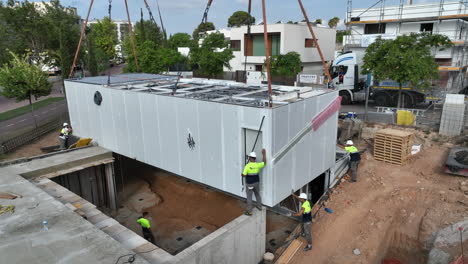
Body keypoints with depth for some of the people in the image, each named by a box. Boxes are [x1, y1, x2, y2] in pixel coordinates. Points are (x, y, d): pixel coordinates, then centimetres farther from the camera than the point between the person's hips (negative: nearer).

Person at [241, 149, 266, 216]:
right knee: (257, 195, 24)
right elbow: (264, 162, 6)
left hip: (250, 184, -5)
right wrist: (264, 154, 11)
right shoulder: (257, 165, -9)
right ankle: (259, 206, 40)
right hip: (256, 183, 5)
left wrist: (242, 174, 4)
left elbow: (244, 175, -20)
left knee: (249, 197, 3)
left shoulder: (247, 166, -21)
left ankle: (249, 211, 8)